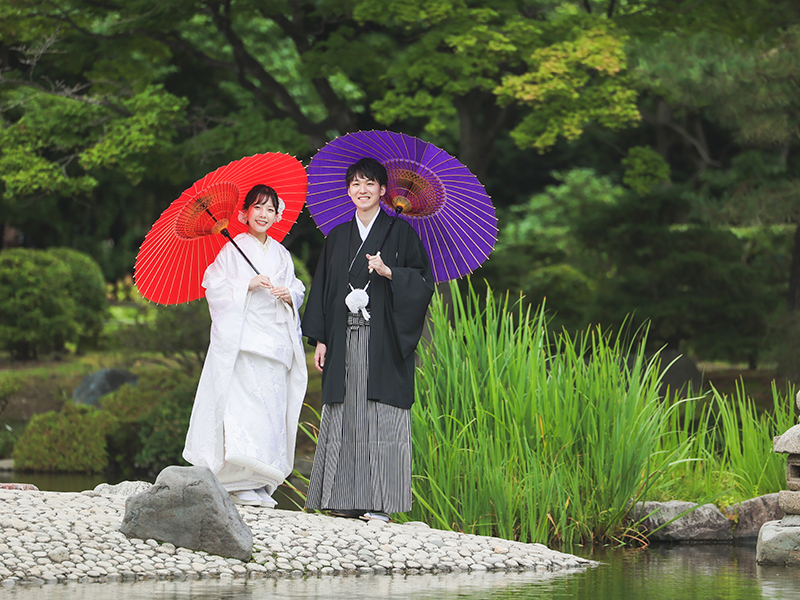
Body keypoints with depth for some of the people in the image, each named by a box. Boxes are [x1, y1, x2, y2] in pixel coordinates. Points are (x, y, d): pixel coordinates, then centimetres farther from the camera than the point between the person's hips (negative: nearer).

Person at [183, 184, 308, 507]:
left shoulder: (281, 254, 18)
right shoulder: (233, 248, 4)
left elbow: (297, 289, 20)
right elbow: (214, 284, -3)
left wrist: (289, 295, -2)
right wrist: (247, 284, -14)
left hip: (275, 340, 5)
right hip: (241, 335, -5)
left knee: (273, 406, -1)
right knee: (244, 403, -14)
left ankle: (261, 484, 2)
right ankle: (241, 483, -15)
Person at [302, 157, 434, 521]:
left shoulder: (400, 233, 4)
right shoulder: (338, 237, 16)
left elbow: (423, 281, 0)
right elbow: (322, 288, 15)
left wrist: (388, 272, -17)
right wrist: (320, 340, 7)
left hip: (383, 340, -4)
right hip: (344, 339, 4)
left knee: (380, 419, -8)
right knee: (344, 417, 0)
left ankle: (378, 502, -8)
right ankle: (345, 499, 3)